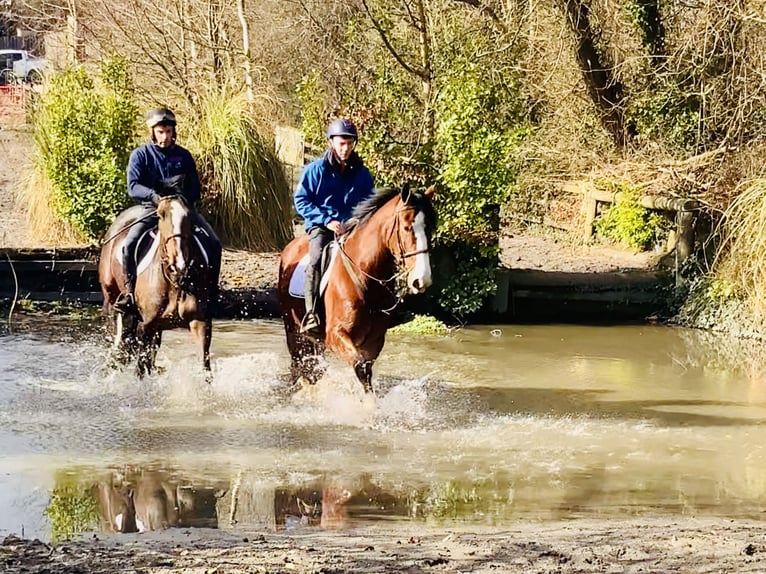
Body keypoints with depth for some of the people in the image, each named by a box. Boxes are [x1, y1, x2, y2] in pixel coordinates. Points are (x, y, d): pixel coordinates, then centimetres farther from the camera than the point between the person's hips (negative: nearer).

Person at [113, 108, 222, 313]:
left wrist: (185, 200, -13)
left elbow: (195, 188, 9)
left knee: (214, 243, -14)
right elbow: (133, 187, -10)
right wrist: (154, 195, -29)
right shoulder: (140, 155, 0)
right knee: (129, 243, -26)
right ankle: (129, 291, -15)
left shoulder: (184, 155, 8)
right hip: (153, 209, -2)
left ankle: (211, 292, -1)